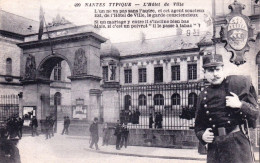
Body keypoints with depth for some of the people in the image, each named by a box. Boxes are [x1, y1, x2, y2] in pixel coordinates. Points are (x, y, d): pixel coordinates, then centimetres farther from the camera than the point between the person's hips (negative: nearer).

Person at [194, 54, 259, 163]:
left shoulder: (239, 83, 1)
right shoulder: (203, 96, 9)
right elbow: (198, 125, 17)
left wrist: (240, 105, -15)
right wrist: (202, 135, -3)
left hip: (237, 142, -3)